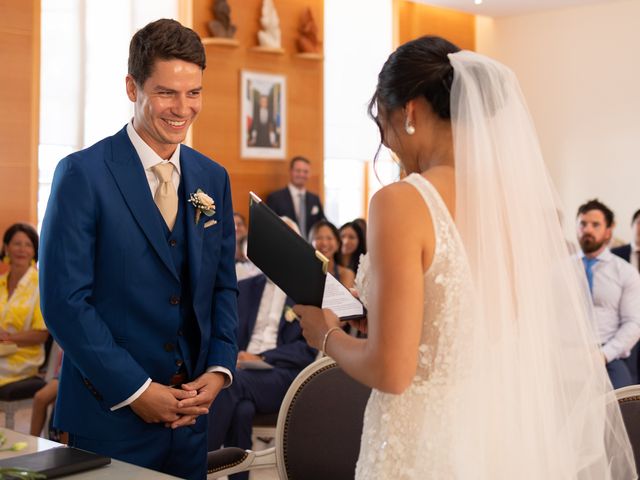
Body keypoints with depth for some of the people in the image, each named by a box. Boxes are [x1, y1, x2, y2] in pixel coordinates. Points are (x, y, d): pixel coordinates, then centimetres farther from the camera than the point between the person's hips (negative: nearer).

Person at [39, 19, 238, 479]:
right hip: (108, 415, -4)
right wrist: (135, 390, -15)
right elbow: (64, 298, -13)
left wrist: (219, 369, -3)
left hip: (191, 413, 5)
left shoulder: (213, 178, 7)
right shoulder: (83, 174, -9)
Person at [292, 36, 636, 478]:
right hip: (511, 435, 6)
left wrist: (327, 334, 0)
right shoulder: (522, 197, 0)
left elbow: (391, 371, -21)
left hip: (427, 443, -6)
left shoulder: (402, 204, -19)